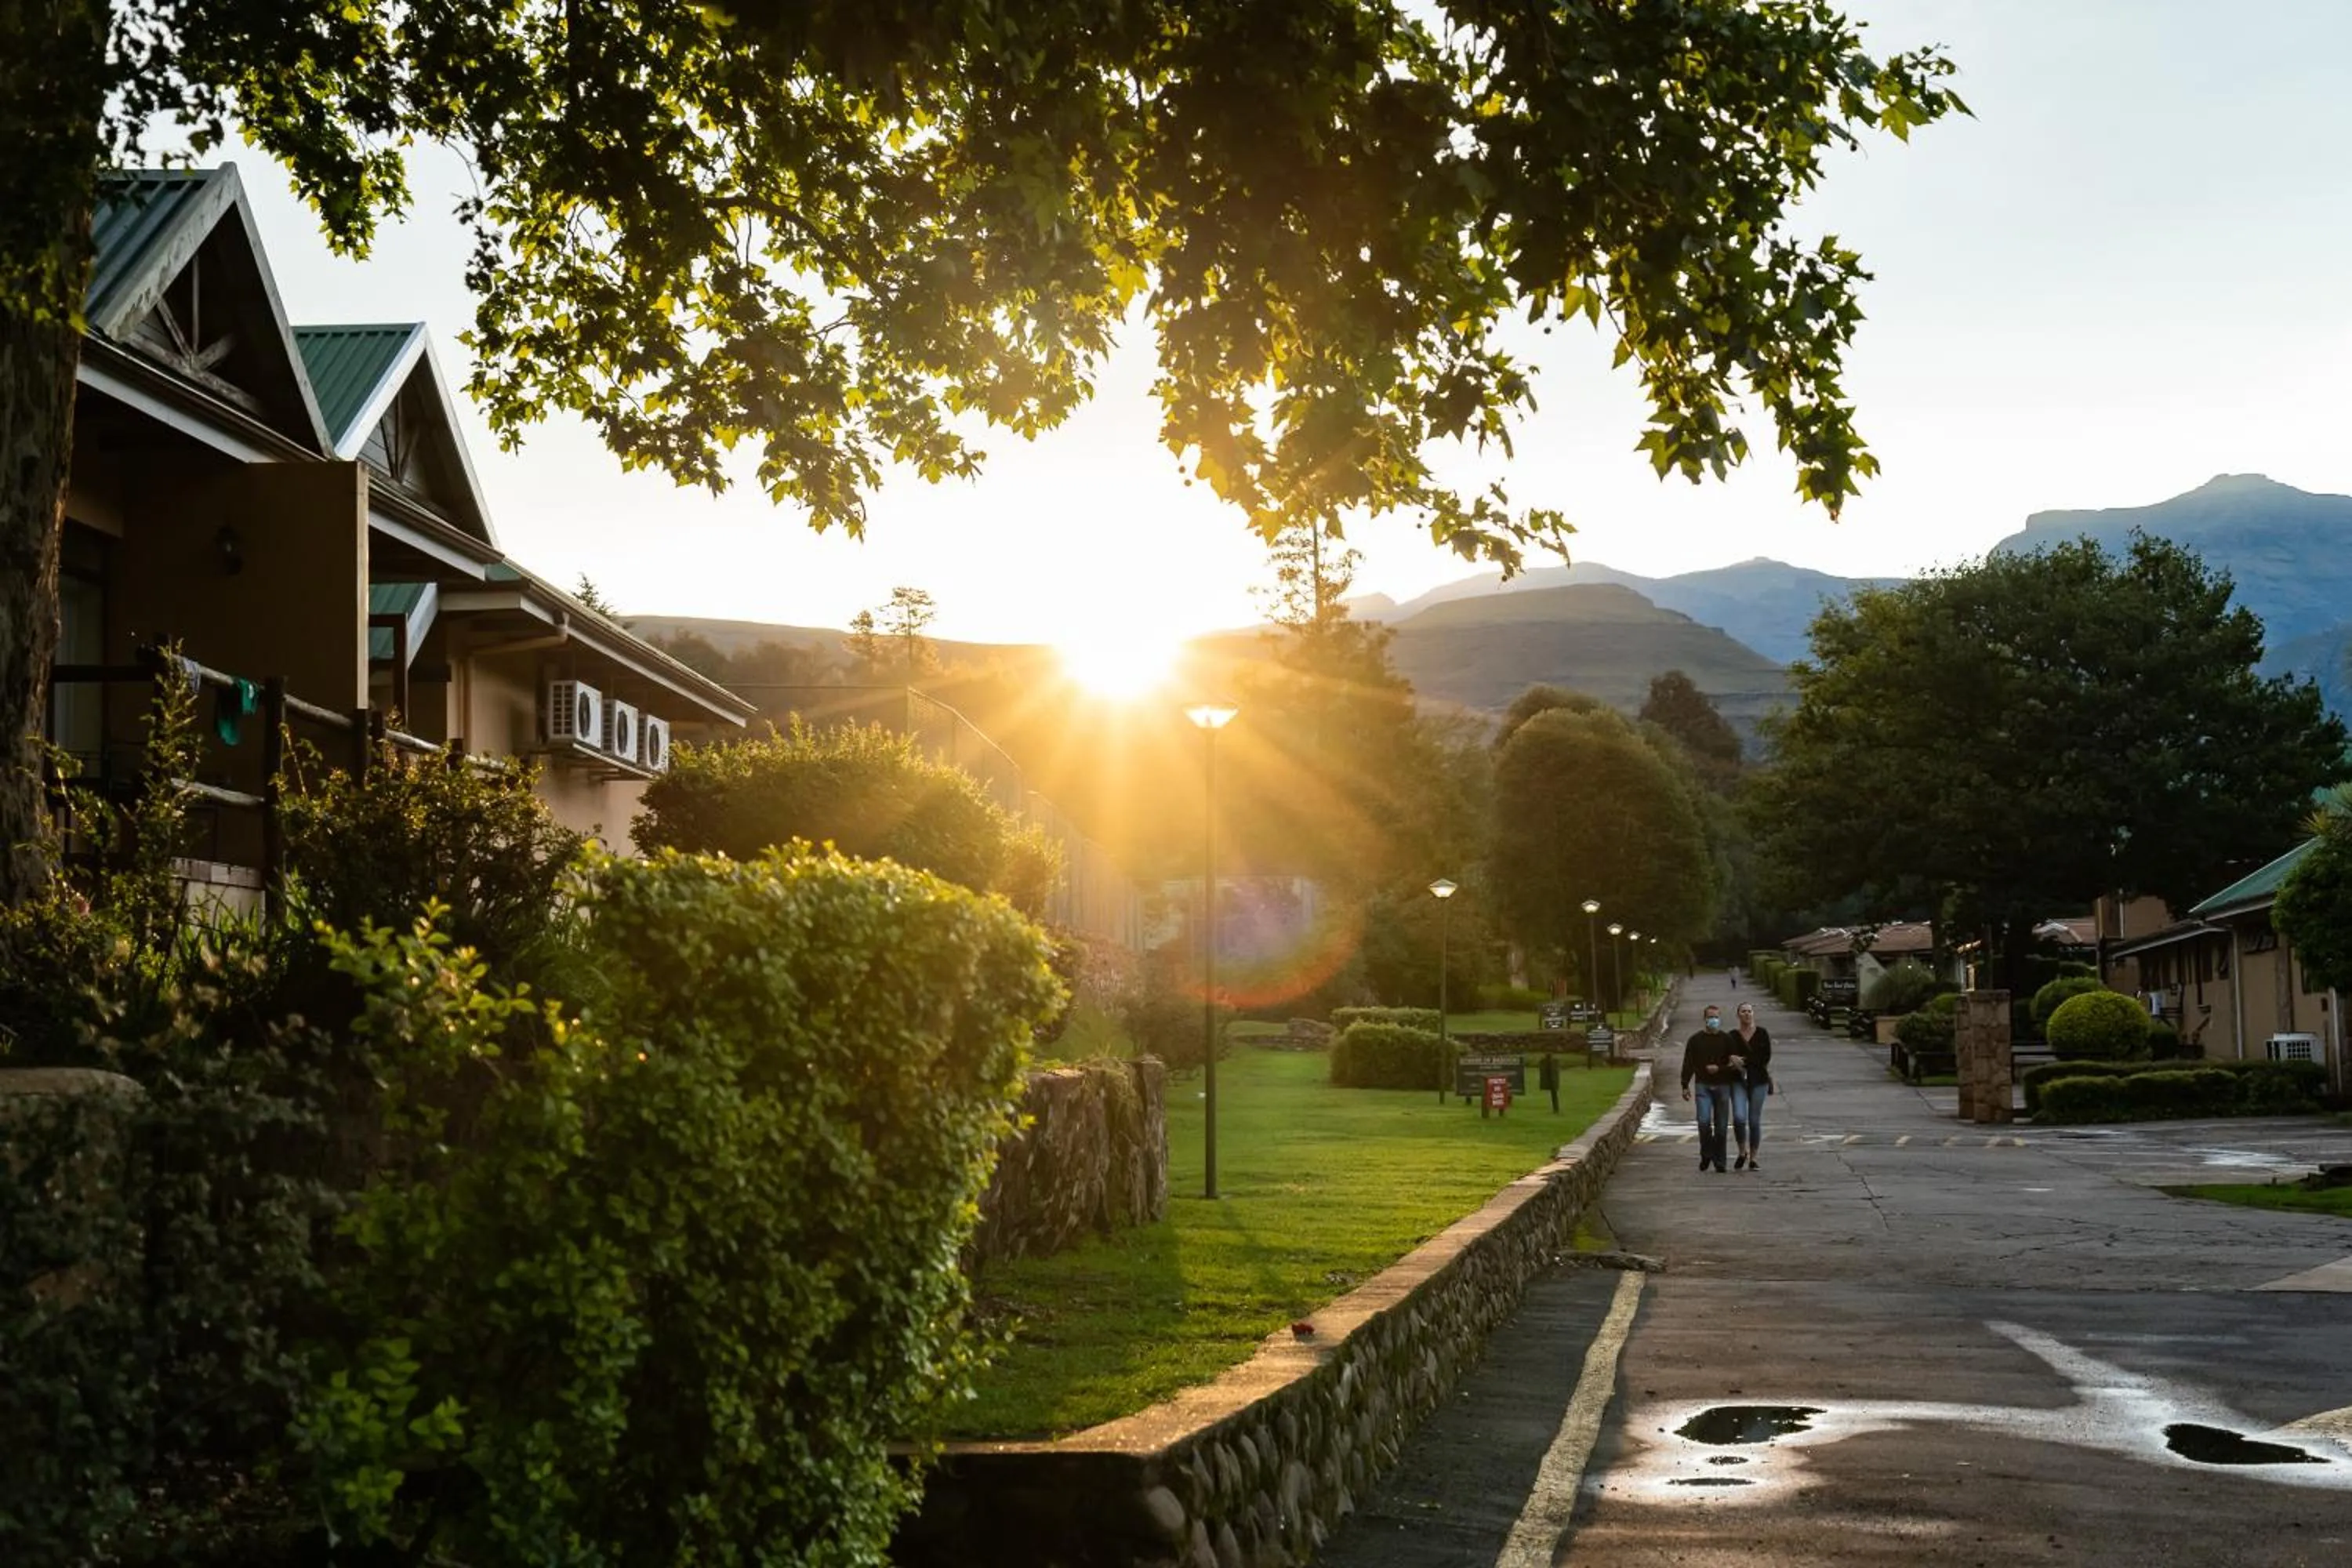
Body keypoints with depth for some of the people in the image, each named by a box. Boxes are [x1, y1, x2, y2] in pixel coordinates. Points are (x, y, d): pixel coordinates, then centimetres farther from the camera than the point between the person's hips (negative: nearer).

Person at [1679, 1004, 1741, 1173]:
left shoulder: (1727, 1039, 6)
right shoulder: (1695, 1040, 7)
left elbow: (1734, 1064, 5)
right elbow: (1688, 1064, 8)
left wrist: (1719, 1069, -11)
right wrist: (1685, 1086, 3)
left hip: (1722, 1086, 1)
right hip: (1703, 1085, 0)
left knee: (1721, 1126, 2)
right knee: (1704, 1121, -15)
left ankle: (1719, 1161, 11)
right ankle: (1706, 1155, 3)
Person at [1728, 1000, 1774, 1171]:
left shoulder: (1762, 1033, 3)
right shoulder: (1732, 1036, 7)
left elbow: (1766, 1057, -3)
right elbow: (1727, 1056, 9)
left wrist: (1744, 1062, -11)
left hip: (1758, 1080, 0)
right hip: (1739, 1081, 0)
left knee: (1754, 1121, 1)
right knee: (1739, 1117, -16)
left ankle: (1754, 1158, 12)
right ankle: (1742, 1152, 6)